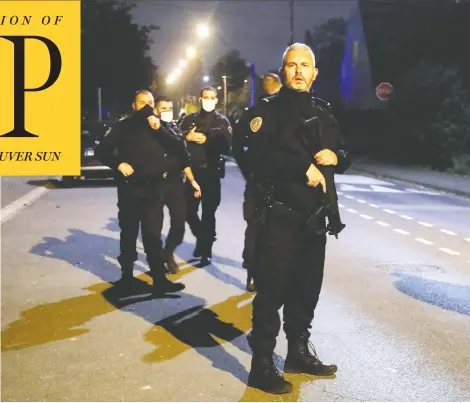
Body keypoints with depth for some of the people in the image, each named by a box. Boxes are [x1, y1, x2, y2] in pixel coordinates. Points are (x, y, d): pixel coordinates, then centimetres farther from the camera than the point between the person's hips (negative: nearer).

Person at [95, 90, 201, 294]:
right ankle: (127, 275, 22)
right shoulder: (123, 126, 6)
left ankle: (159, 280, -1)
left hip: (154, 189, 0)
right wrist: (118, 164, -12)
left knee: (152, 235, -3)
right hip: (129, 188, 0)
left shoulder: (160, 125, 8)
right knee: (129, 233, 9)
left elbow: (178, 150, -4)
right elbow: (102, 150, 4)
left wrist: (160, 129, -15)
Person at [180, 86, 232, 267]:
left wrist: (206, 141, -16)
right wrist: (187, 137, -13)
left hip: (212, 172, -3)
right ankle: (202, 238, 29)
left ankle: (206, 251, 12)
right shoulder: (189, 119, 11)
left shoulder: (222, 121, 3)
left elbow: (226, 147, -8)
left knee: (208, 213, 0)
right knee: (189, 210, 2)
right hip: (192, 171, 3)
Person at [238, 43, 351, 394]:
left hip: (315, 218, 6)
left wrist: (335, 156, -4)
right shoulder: (268, 109, -4)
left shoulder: (323, 112, 16)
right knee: (271, 292, -2)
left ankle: (299, 352, 32)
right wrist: (304, 168, -20)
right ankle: (262, 364, 9)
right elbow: (256, 155, -20)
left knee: (307, 289, 15)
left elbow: (344, 156, 19)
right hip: (279, 217, -6)